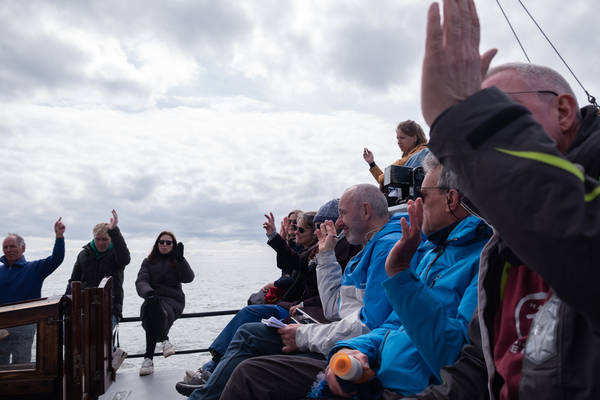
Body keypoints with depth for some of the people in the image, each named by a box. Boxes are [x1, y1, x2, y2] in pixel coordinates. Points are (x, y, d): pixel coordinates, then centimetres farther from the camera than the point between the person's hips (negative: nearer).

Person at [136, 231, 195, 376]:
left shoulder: (177, 262, 17)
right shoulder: (148, 261, 19)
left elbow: (188, 278, -1)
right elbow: (141, 281, 2)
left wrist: (180, 258, -12)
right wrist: (148, 292, -21)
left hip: (173, 300, -1)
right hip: (153, 298, 1)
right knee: (152, 302, -36)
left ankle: (149, 358, -31)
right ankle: (164, 340, -33)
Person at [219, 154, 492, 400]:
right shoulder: (429, 250, 16)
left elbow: (454, 356, -26)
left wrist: (400, 275, -26)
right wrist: (350, 348, -2)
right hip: (375, 372, 9)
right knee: (250, 372, 2)